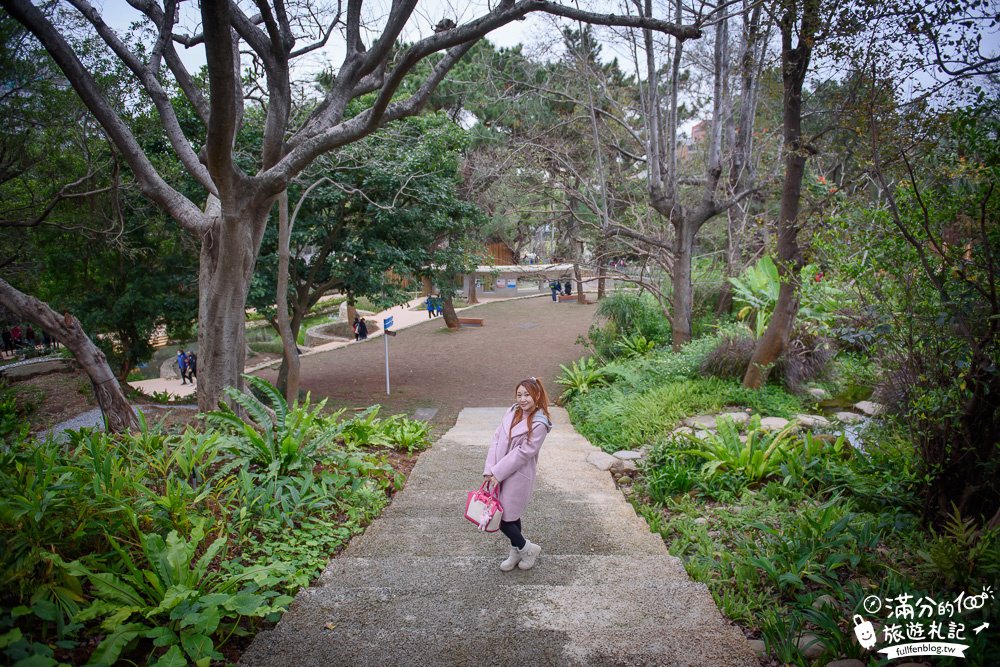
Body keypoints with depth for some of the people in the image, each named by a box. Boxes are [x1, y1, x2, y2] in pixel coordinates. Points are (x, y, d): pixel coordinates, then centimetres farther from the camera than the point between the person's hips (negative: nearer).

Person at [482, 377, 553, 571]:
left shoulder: (539, 424, -17)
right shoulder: (512, 412, 2)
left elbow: (522, 453, -18)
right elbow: (497, 439, 1)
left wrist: (497, 473, -16)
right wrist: (490, 469, -7)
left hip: (517, 476, -6)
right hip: (500, 473, 6)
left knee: (502, 518, -2)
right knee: (510, 515, 16)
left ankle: (528, 548, 20)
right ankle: (516, 553, 35)